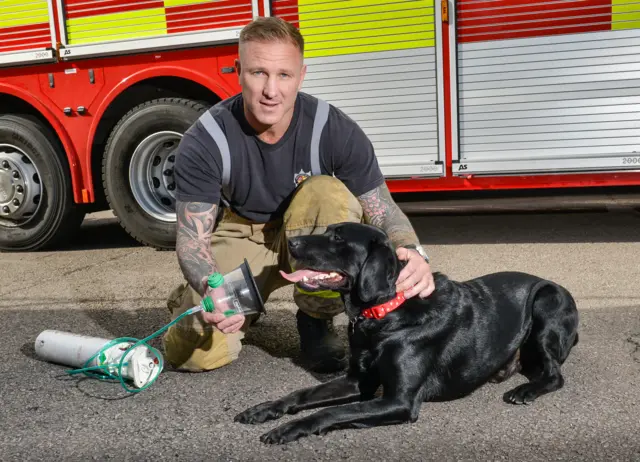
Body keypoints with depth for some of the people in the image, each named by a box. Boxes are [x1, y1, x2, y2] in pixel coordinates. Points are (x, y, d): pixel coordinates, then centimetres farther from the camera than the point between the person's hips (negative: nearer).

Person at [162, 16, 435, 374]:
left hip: (311, 236, 1)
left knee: (331, 196, -35)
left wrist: (413, 252, -43)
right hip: (240, 234, 0)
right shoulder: (204, 142, -24)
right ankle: (190, 300, 22)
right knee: (196, 353, -18)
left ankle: (316, 319, -10)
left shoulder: (335, 131, -24)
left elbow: (383, 211, -20)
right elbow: (193, 235, -22)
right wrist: (213, 288, -44)